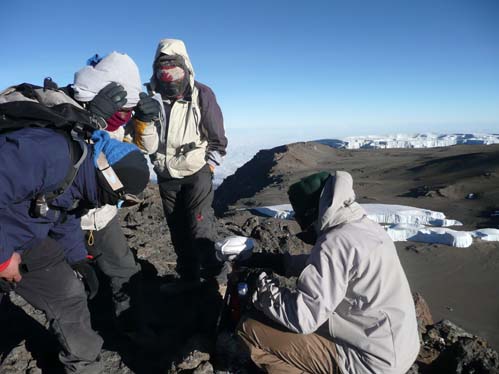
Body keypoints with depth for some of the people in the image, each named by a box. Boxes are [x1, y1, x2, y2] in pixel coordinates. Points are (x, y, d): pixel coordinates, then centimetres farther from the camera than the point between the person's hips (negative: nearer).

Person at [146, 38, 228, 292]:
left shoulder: (202, 95, -7)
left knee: (200, 228, -8)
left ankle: (212, 272, 15)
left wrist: (211, 164, -1)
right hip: (166, 176, 4)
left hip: (196, 173, -4)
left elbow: (217, 137, -1)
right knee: (177, 229, 12)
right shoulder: (152, 96, 1)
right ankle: (188, 276, 27)